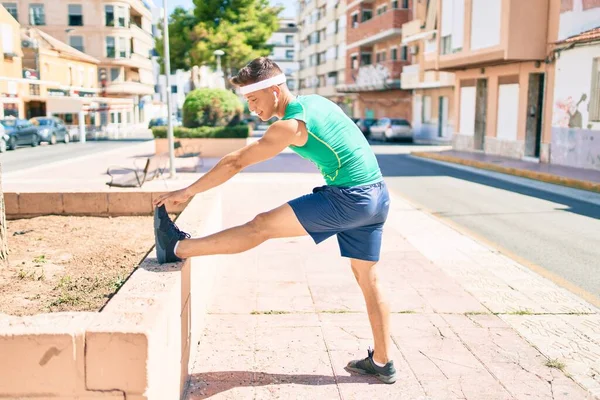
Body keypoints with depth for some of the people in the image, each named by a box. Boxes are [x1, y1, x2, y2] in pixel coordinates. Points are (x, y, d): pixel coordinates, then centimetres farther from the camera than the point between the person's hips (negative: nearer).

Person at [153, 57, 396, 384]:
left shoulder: (291, 125, -13)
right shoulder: (314, 101, 13)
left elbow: (236, 163, -11)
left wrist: (186, 192, -2)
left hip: (349, 199, -9)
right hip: (377, 197, 9)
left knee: (261, 226, -5)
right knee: (368, 281, 16)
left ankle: (178, 247, 4)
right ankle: (382, 363, 26)